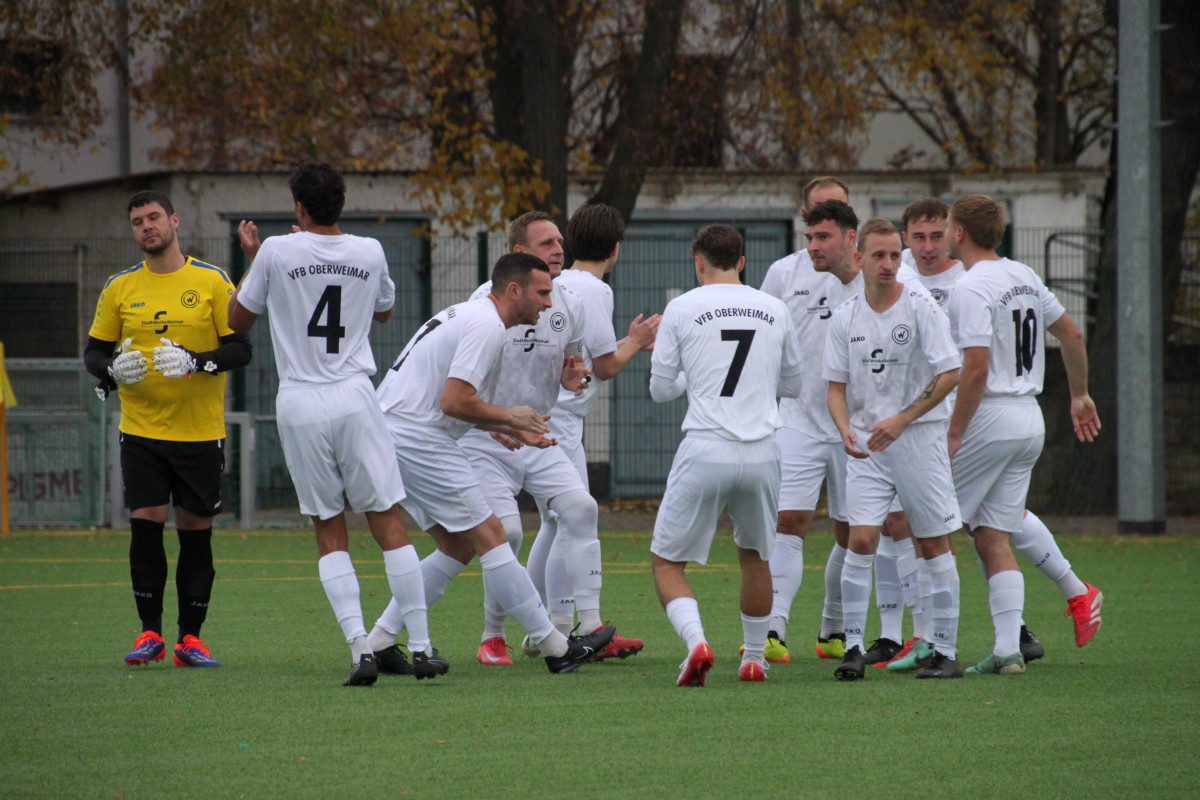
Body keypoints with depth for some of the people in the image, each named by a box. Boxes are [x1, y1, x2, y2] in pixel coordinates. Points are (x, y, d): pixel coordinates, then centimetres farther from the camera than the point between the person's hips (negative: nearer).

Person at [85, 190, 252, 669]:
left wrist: (197, 361, -20)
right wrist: (112, 369, -10)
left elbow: (241, 349, -3)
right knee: (145, 523, -8)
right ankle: (150, 633, 1)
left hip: (201, 431, -1)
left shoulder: (211, 282, 0)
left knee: (196, 531, 2)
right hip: (141, 430, 1)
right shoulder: (120, 288, 7)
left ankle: (190, 638, 10)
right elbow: (94, 351, 12)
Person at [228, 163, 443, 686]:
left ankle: (359, 648, -9)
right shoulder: (369, 253, 4)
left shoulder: (277, 253, -3)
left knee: (330, 532, 4)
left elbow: (237, 320, 10)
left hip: (299, 404, -1)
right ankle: (421, 648, 1)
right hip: (354, 398, 1)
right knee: (388, 523, 4)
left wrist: (251, 258, 25)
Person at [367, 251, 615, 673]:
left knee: (459, 545, 13)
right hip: (416, 439, -10)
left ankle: (379, 642, 11)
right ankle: (555, 647, -5)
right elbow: (454, 402, -21)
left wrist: (512, 431, 18)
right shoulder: (487, 328, -13)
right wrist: (511, 417, -6)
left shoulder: (468, 315, 20)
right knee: (490, 536, -7)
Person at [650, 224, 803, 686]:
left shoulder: (682, 309, 1)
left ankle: (695, 640, -18)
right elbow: (793, 385, 19)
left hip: (705, 452, -3)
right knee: (755, 556, 25)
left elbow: (660, 390, 6)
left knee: (667, 562, 5)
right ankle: (754, 658, 27)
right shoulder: (775, 311, 9)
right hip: (762, 453, 3)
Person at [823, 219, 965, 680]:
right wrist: (845, 430, -12)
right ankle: (853, 647, -6)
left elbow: (949, 374, -11)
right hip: (866, 445, 2)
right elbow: (836, 386, 8)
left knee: (934, 543, 2)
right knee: (860, 539, -10)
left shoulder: (920, 308, -7)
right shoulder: (845, 318, 4)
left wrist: (900, 421, -17)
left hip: (920, 436, -2)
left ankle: (946, 653, 9)